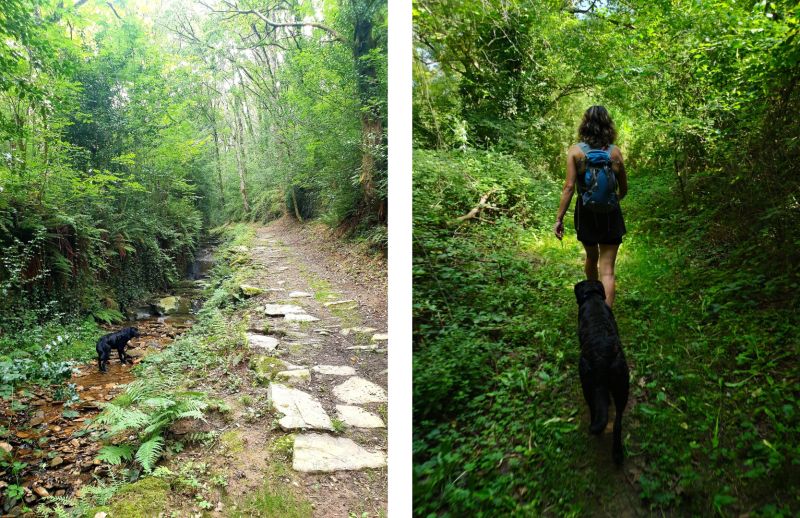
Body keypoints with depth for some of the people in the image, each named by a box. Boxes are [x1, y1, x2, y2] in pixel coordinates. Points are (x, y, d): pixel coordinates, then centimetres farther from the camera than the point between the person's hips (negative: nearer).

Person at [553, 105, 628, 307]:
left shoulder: (575, 150, -6)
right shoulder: (615, 152, -1)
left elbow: (569, 187, -12)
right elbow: (623, 190, 6)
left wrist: (559, 218, -9)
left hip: (586, 213, 1)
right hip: (610, 214, -1)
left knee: (591, 258, 25)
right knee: (607, 271, -1)